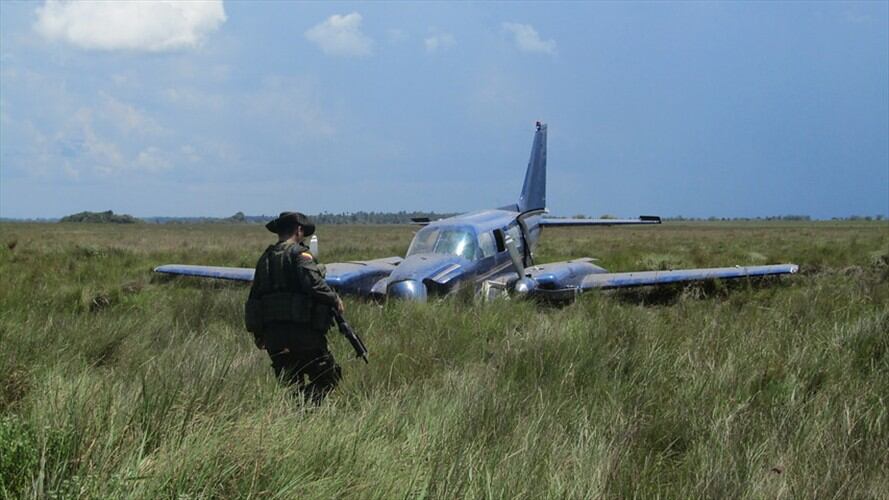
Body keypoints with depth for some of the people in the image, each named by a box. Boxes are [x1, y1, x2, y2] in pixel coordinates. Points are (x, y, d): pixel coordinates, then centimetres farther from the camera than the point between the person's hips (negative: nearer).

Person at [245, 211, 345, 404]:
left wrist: (258, 333, 25)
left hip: (272, 335, 7)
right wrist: (334, 299, -5)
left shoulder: (266, 257, 17)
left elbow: (254, 297, 19)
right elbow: (313, 284, -21)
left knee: (289, 385, 13)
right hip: (301, 332, -7)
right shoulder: (298, 253, -5)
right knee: (329, 375, 0)